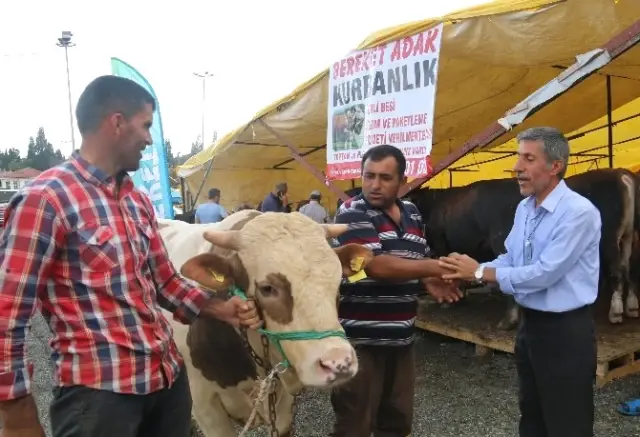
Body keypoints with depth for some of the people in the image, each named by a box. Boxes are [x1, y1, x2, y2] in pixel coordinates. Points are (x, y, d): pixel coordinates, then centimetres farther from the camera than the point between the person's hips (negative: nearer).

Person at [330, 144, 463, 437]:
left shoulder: (412, 213, 9)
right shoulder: (352, 212, -12)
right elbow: (376, 266, -25)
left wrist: (427, 282, -2)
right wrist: (437, 268, -18)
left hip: (400, 338, 7)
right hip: (360, 340, -6)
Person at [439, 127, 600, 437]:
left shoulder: (579, 212, -21)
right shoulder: (523, 209, 6)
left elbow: (545, 273, -26)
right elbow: (510, 260, 11)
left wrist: (480, 272, -19)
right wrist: (467, 273, -7)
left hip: (565, 330, -8)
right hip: (529, 324, 8)